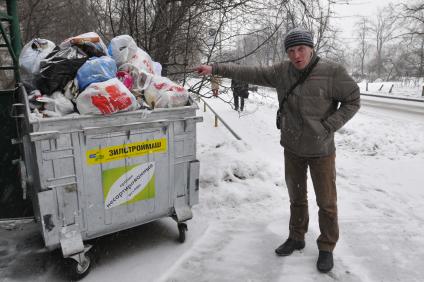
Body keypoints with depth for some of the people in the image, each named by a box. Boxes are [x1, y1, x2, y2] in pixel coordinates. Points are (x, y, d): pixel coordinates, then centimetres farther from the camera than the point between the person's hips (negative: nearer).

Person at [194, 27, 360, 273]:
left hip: (321, 150, -3)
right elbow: (249, 73, -4)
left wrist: (328, 127, -16)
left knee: (327, 202, 9)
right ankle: (296, 238, 39)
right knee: (296, 197, 19)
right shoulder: (282, 72, -5)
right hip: (292, 148, 4)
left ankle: (327, 247, 29)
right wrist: (215, 68, -9)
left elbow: (352, 100, -7)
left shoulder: (333, 72, -15)